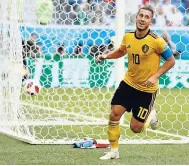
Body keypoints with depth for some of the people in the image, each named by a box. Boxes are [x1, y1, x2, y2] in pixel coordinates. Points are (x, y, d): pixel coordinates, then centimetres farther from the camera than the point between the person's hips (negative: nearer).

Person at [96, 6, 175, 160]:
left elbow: (171, 60, -11)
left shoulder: (156, 41, -19)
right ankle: (114, 151, 10)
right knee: (114, 114, -6)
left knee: (135, 128, -1)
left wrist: (155, 76, -20)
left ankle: (151, 116, 33)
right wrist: (105, 56, 1)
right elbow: (121, 51, 19)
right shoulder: (128, 37, -3)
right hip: (128, 83, 4)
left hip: (147, 89, -4)